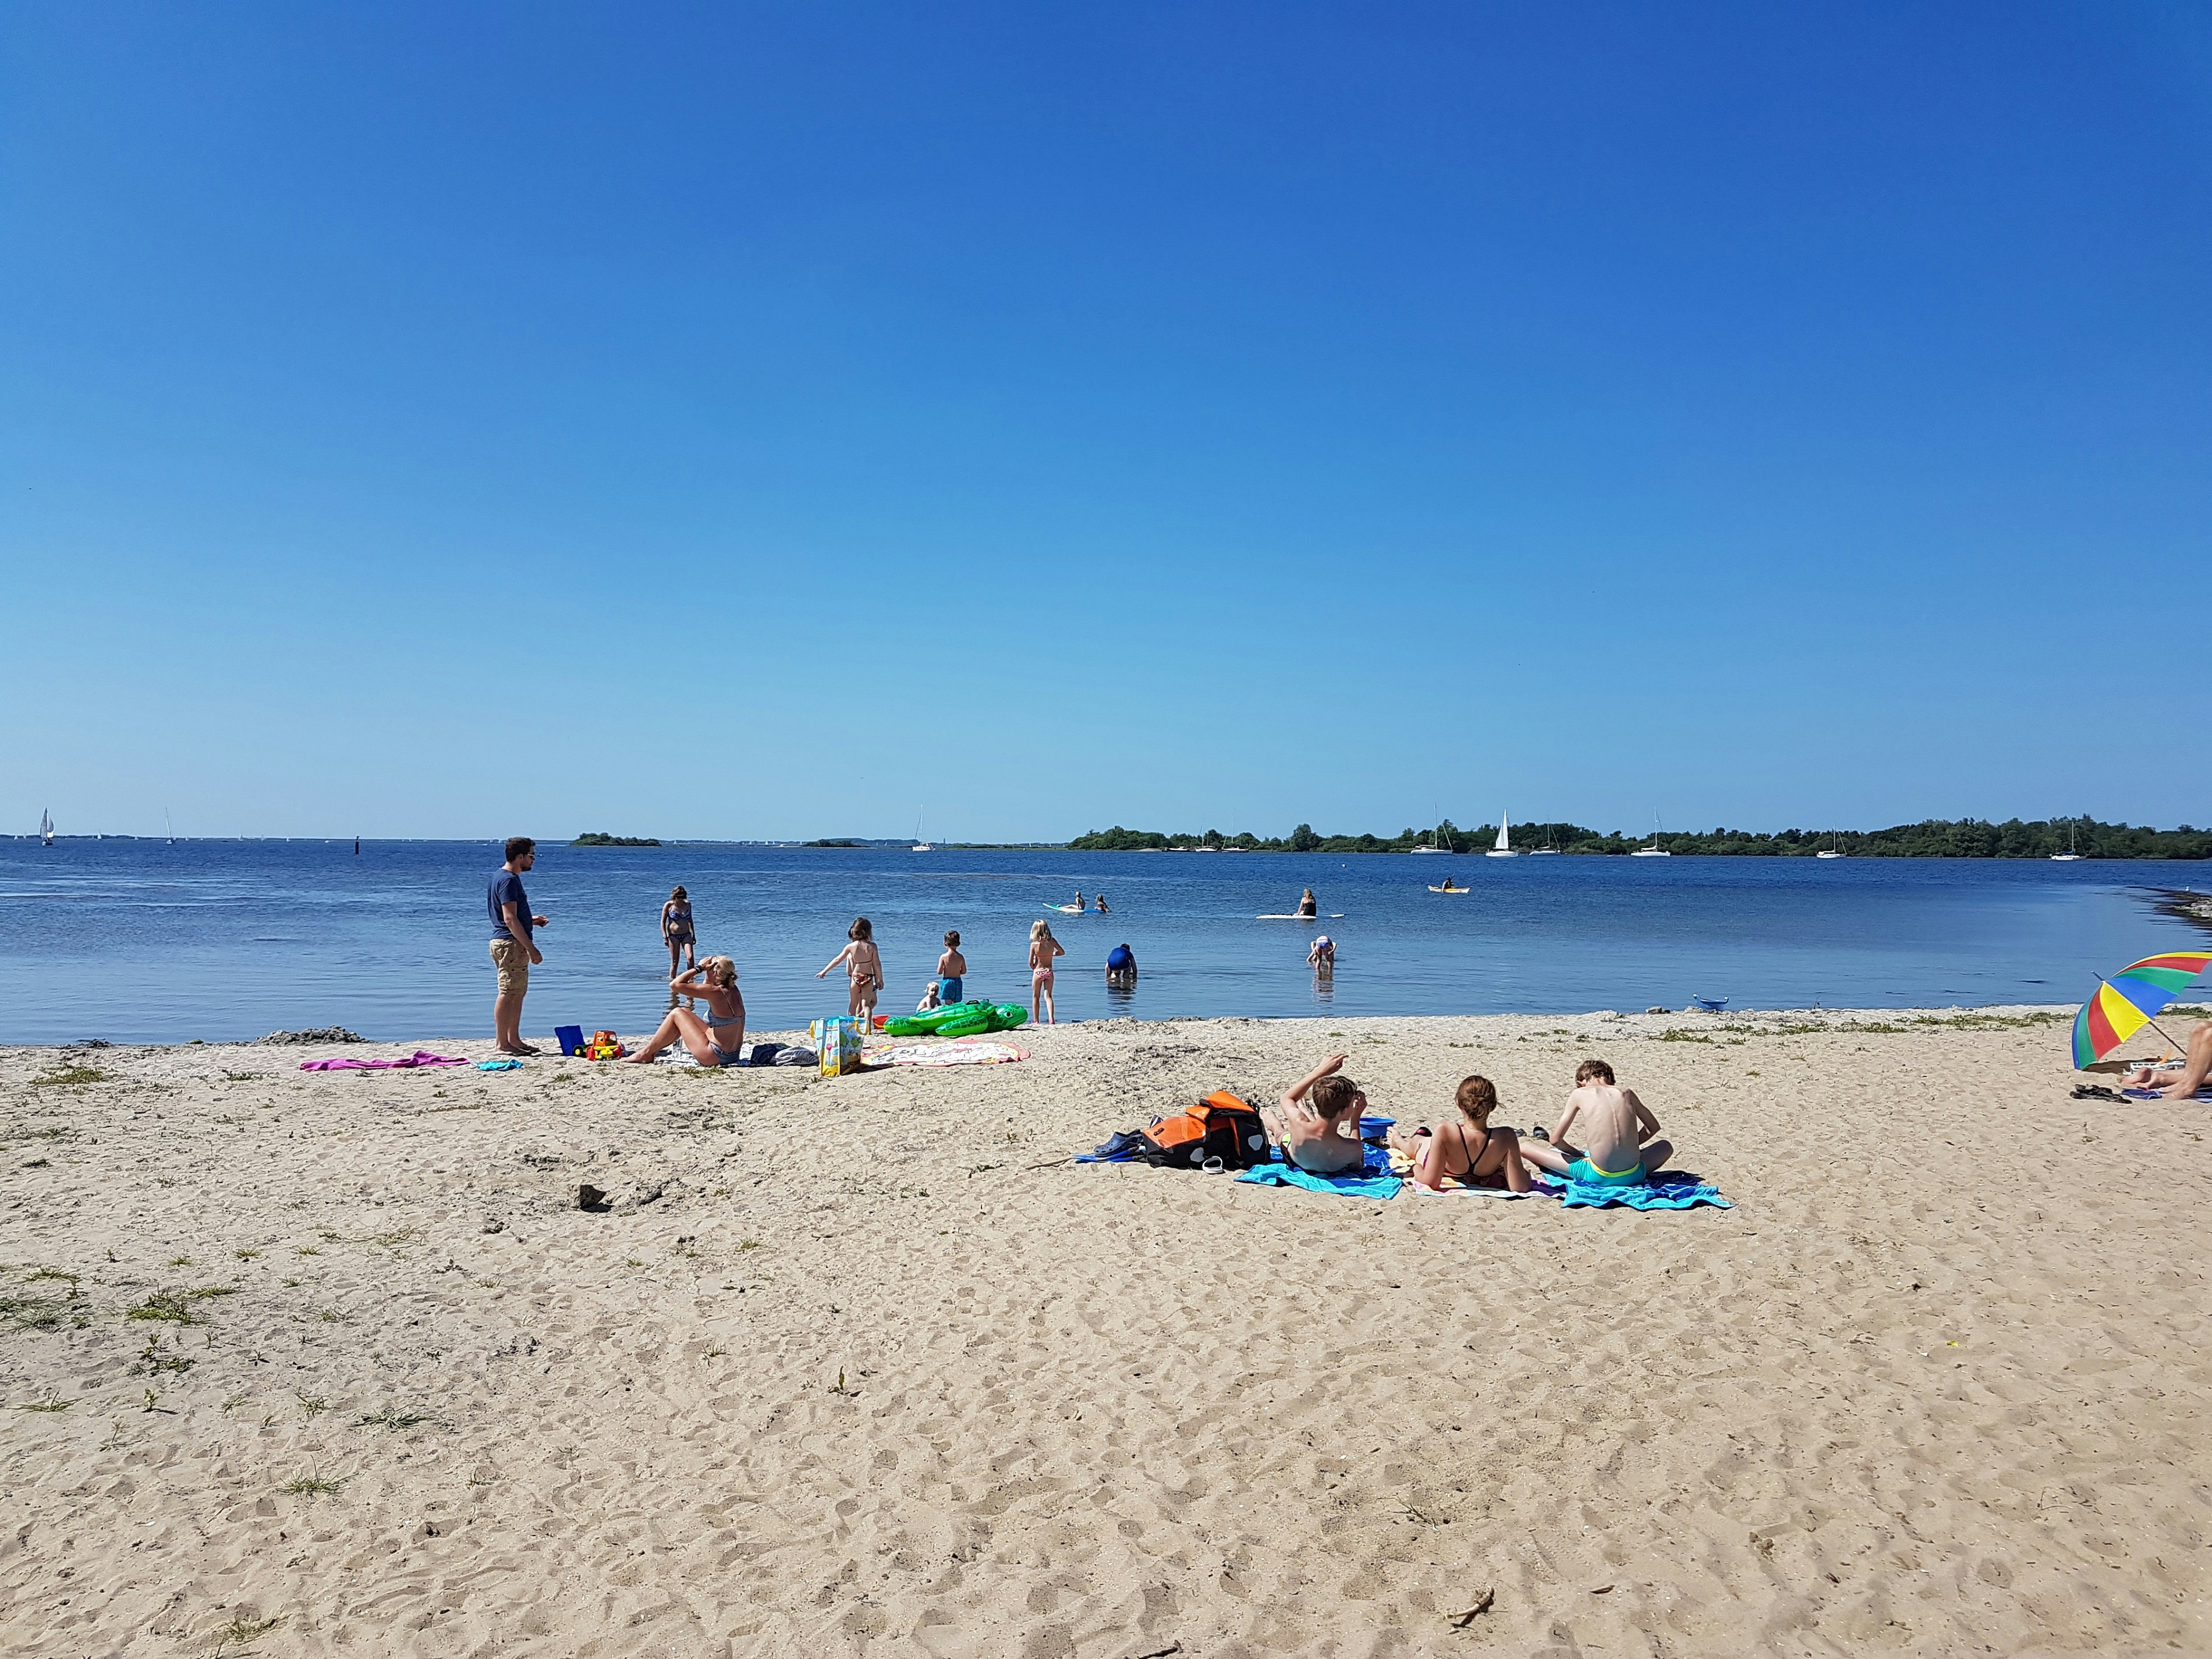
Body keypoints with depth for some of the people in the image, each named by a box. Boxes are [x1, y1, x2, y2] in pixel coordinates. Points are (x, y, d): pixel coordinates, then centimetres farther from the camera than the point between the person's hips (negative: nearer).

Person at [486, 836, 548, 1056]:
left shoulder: (506, 877, 17)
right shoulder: (508, 880, -16)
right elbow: (510, 919, -21)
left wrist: (531, 920, 17)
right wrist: (531, 948, -21)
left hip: (515, 945, 11)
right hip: (510, 944, -11)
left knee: (518, 993, 15)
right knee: (508, 993, -7)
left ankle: (514, 1040, 21)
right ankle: (503, 1044, -4)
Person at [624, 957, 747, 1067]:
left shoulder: (716, 992, -20)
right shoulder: (733, 991, 4)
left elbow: (675, 984, -18)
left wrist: (700, 968, -10)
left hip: (716, 1057, -9)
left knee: (676, 1014, 4)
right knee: (684, 1012, 18)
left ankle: (646, 1054, 16)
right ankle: (654, 1047, 29)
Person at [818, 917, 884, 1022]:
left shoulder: (851, 947, -4)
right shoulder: (872, 947, -8)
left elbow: (837, 960, 0)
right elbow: (877, 964, -6)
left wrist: (824, 971, 10)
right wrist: (880, 980, 4)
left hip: (855, 978, 2)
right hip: (868, 979, -2)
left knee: (853, 1004, 15)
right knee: (866, 1004, -1)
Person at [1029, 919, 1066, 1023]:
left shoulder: (1034, 944, -14)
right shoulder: (1052, 941, -8)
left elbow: (1031, 962, -9)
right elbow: (1062, 952, 5)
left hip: (1038, 972, -2)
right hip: (1049, 972, 2)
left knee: (1036, 997, 12)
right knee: (1048, 996, 4)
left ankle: (1036, 1021, 16)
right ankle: (1051, 1018, -15)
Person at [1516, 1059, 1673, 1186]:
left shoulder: (1580, 1094, 5)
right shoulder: (1627, 1093, 12)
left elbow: (1555, 1140, 6)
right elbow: (1654, 1127, 27)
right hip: (1632, 1176, 2)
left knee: (1524, 1147, 8)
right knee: (1666, 1146, 35)